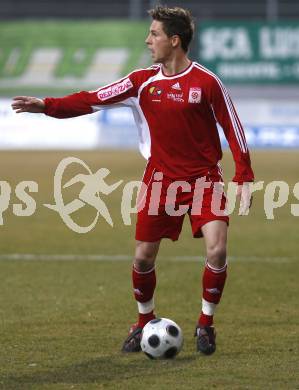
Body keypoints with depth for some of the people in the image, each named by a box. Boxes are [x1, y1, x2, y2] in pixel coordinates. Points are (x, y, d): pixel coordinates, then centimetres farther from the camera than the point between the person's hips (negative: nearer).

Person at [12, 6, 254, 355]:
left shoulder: (206, 82, -9)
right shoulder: (143, 81, 0)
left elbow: (232, 128, -4)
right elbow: (93, 100, -2)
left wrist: (243, 177, -7)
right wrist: (47, 106, -12)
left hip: (204, 178, -3)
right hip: (161, 179, 3)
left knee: (216, 251, -17)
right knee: (143, 257, 3)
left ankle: (205, 325, 3)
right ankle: (144, 323, 26)